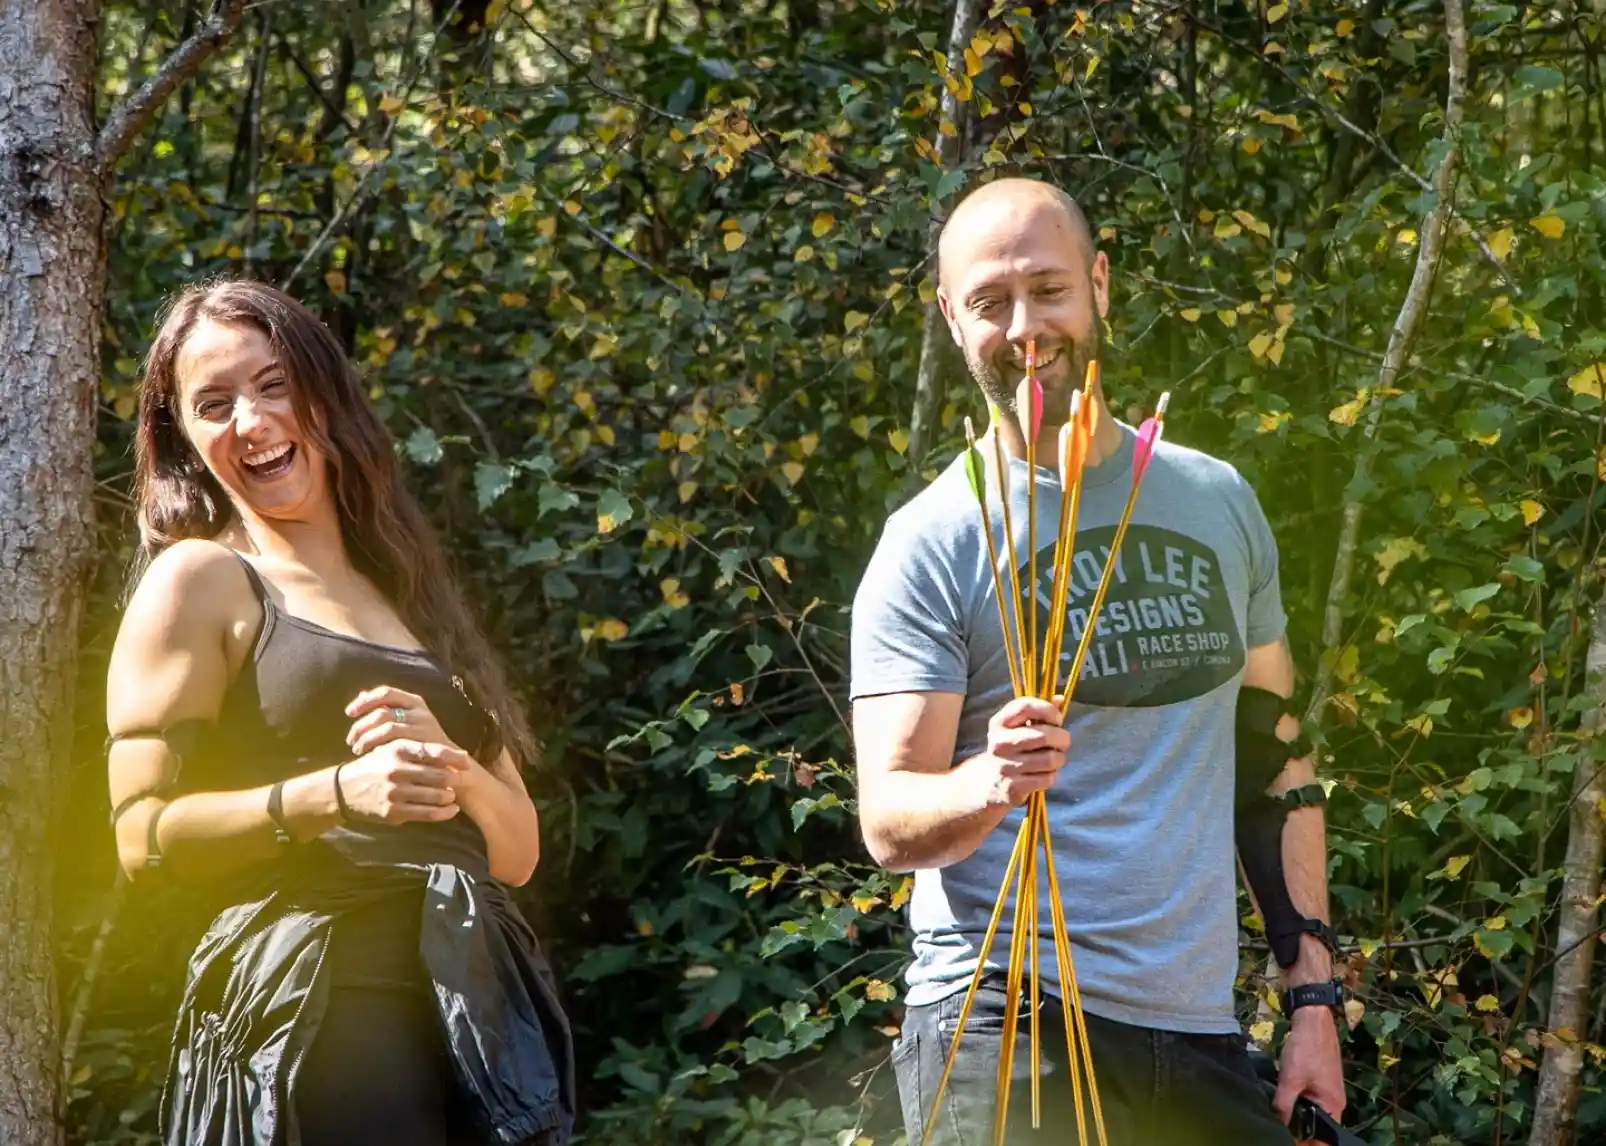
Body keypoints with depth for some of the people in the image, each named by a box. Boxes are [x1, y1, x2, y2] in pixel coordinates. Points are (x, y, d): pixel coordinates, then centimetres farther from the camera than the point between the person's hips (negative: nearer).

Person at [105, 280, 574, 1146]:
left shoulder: (409, 595, 20)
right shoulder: (199, 578, 3)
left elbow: (517, 851, 17)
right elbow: (146, 837, -8)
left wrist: (454, 769, -3)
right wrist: (336, 793, -19)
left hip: (478, 1010, 6)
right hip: (310, 1016, -6)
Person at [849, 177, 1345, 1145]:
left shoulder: (1219, 500, 10)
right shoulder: (934, 543, -5)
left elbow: (1275, 757, 14)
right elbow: (889, 823, -12)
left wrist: (1314, 992, 7)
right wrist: (986, 786, -33)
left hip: (1200, 1029, 4)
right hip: (1004, 1029, -4)